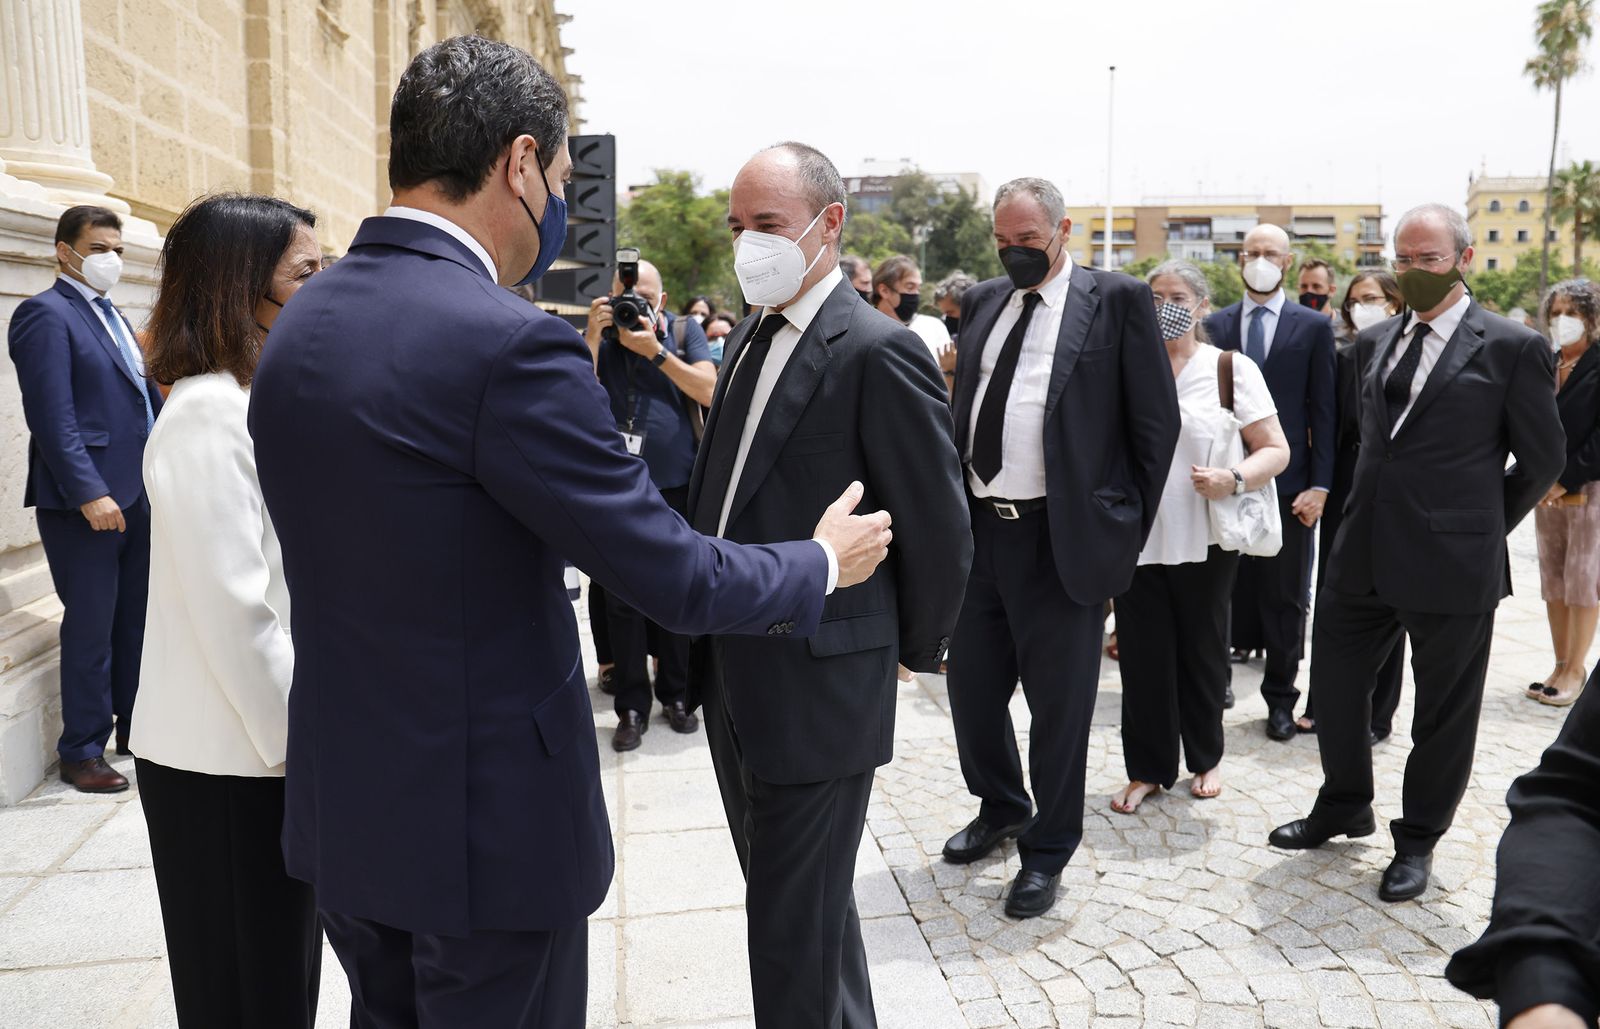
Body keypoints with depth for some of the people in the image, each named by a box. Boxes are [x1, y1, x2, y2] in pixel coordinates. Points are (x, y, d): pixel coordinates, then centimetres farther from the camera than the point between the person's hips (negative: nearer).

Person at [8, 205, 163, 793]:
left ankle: (136, 728, 28)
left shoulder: (114, 318, 19)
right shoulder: (46, 314, -8)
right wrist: (89, 493, -22)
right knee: (91, 627, 0)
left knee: (136, 621, 14)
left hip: (136, 496, 8)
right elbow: (52, 416, -16)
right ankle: (82, 752, 13)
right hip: (84, 501, -8)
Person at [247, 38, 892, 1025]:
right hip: (486, 824, -8)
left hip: (342, 802, 8)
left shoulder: (300, 322, 1)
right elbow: (674, 576, -21)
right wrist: (824, 561, -3)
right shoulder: (508, 341, -24)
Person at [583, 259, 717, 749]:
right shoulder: (597, 336, 7)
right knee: (622, 598, 2)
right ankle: (632, 705, 12)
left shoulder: (685, 331, 6)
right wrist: (594, 334, -13)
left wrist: (654, 350, -15)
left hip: (678, 486, 0)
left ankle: (676, 694, 24)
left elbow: (709, 390, -7)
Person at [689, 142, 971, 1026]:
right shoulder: (751, 337, 10)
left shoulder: (878, 351, -16)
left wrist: (914, 650, 0)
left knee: (795, 929, 5)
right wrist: (714, 640, 12)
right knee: (797, 896, 24)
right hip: (734, 682, 8)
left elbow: (939, 530, -12)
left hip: (817, 689, -8)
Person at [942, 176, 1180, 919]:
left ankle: (1047, 851, 26)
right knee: (972, 684, 15)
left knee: (1057, 704, 6)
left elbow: (1156, 420, -2)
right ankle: (999, 807, 40)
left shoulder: (1117, 299, -3)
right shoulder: (983, 302, 13)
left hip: (1061, 536, -5)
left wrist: (1127, 526, -2)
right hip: (978, 526, 6)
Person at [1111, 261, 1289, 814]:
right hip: (1137, 539, 1)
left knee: (1202, 654, 13)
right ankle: (1149, 768, 19)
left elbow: (1276, 450, -2)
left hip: (1204, 542, -1)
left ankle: (1206, 758, 33)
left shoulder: (1232, 368, 0)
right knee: (1143, 657, 4)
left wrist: (1233, 479, -21)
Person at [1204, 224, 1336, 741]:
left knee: (1285, 597, 7)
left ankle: (1280, 698, 20)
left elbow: (1324, 412, 0)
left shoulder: (1314, 326, 3)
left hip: (1289, 481, -1)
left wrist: (1319, 485, -8)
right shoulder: (1215, 325, 8)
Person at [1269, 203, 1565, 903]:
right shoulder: (1375, 341, 9)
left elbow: (1542, 460, 1)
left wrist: (1482, 526, 6)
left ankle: (1418, 840, 28)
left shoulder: (1512, 348, -6)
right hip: (1363, 554, 5)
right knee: (1334, 682, 13)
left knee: (1443, 710, 9)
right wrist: (1373, 505, 15)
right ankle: (1344, 807, 35)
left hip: (1452, 563, -5)